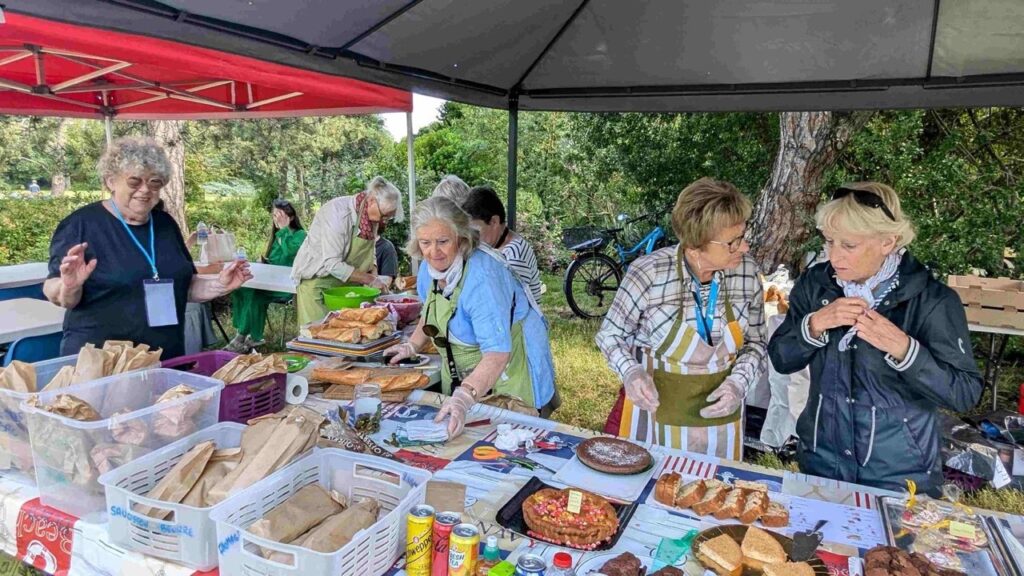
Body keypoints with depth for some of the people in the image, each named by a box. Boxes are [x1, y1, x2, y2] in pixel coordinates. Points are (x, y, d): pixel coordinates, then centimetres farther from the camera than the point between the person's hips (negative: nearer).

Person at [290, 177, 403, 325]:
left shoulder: (372, 215, -1)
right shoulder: (339, 212, -24)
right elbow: (332, 264, -27)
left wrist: (375, 277, -6)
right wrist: (370, 279, -23)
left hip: (346, 284, 7)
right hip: (317, 283, -7)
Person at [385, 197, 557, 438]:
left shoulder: (481, 276, -33)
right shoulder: (429, 265, -8)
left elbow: (497, 354, -40)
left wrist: (465, 397, -50)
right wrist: (413, 346, 9)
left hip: (506, 370, -7)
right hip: (463, 378, 8)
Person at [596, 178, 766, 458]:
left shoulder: (746, 271, -9)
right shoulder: (648, 273, -20)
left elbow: (755, 342, 4)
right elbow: (610, 334, -6)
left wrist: (739, 383, -13)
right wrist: (630, 371, -24)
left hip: (717, 415, 3)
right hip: (651, 408, -2)